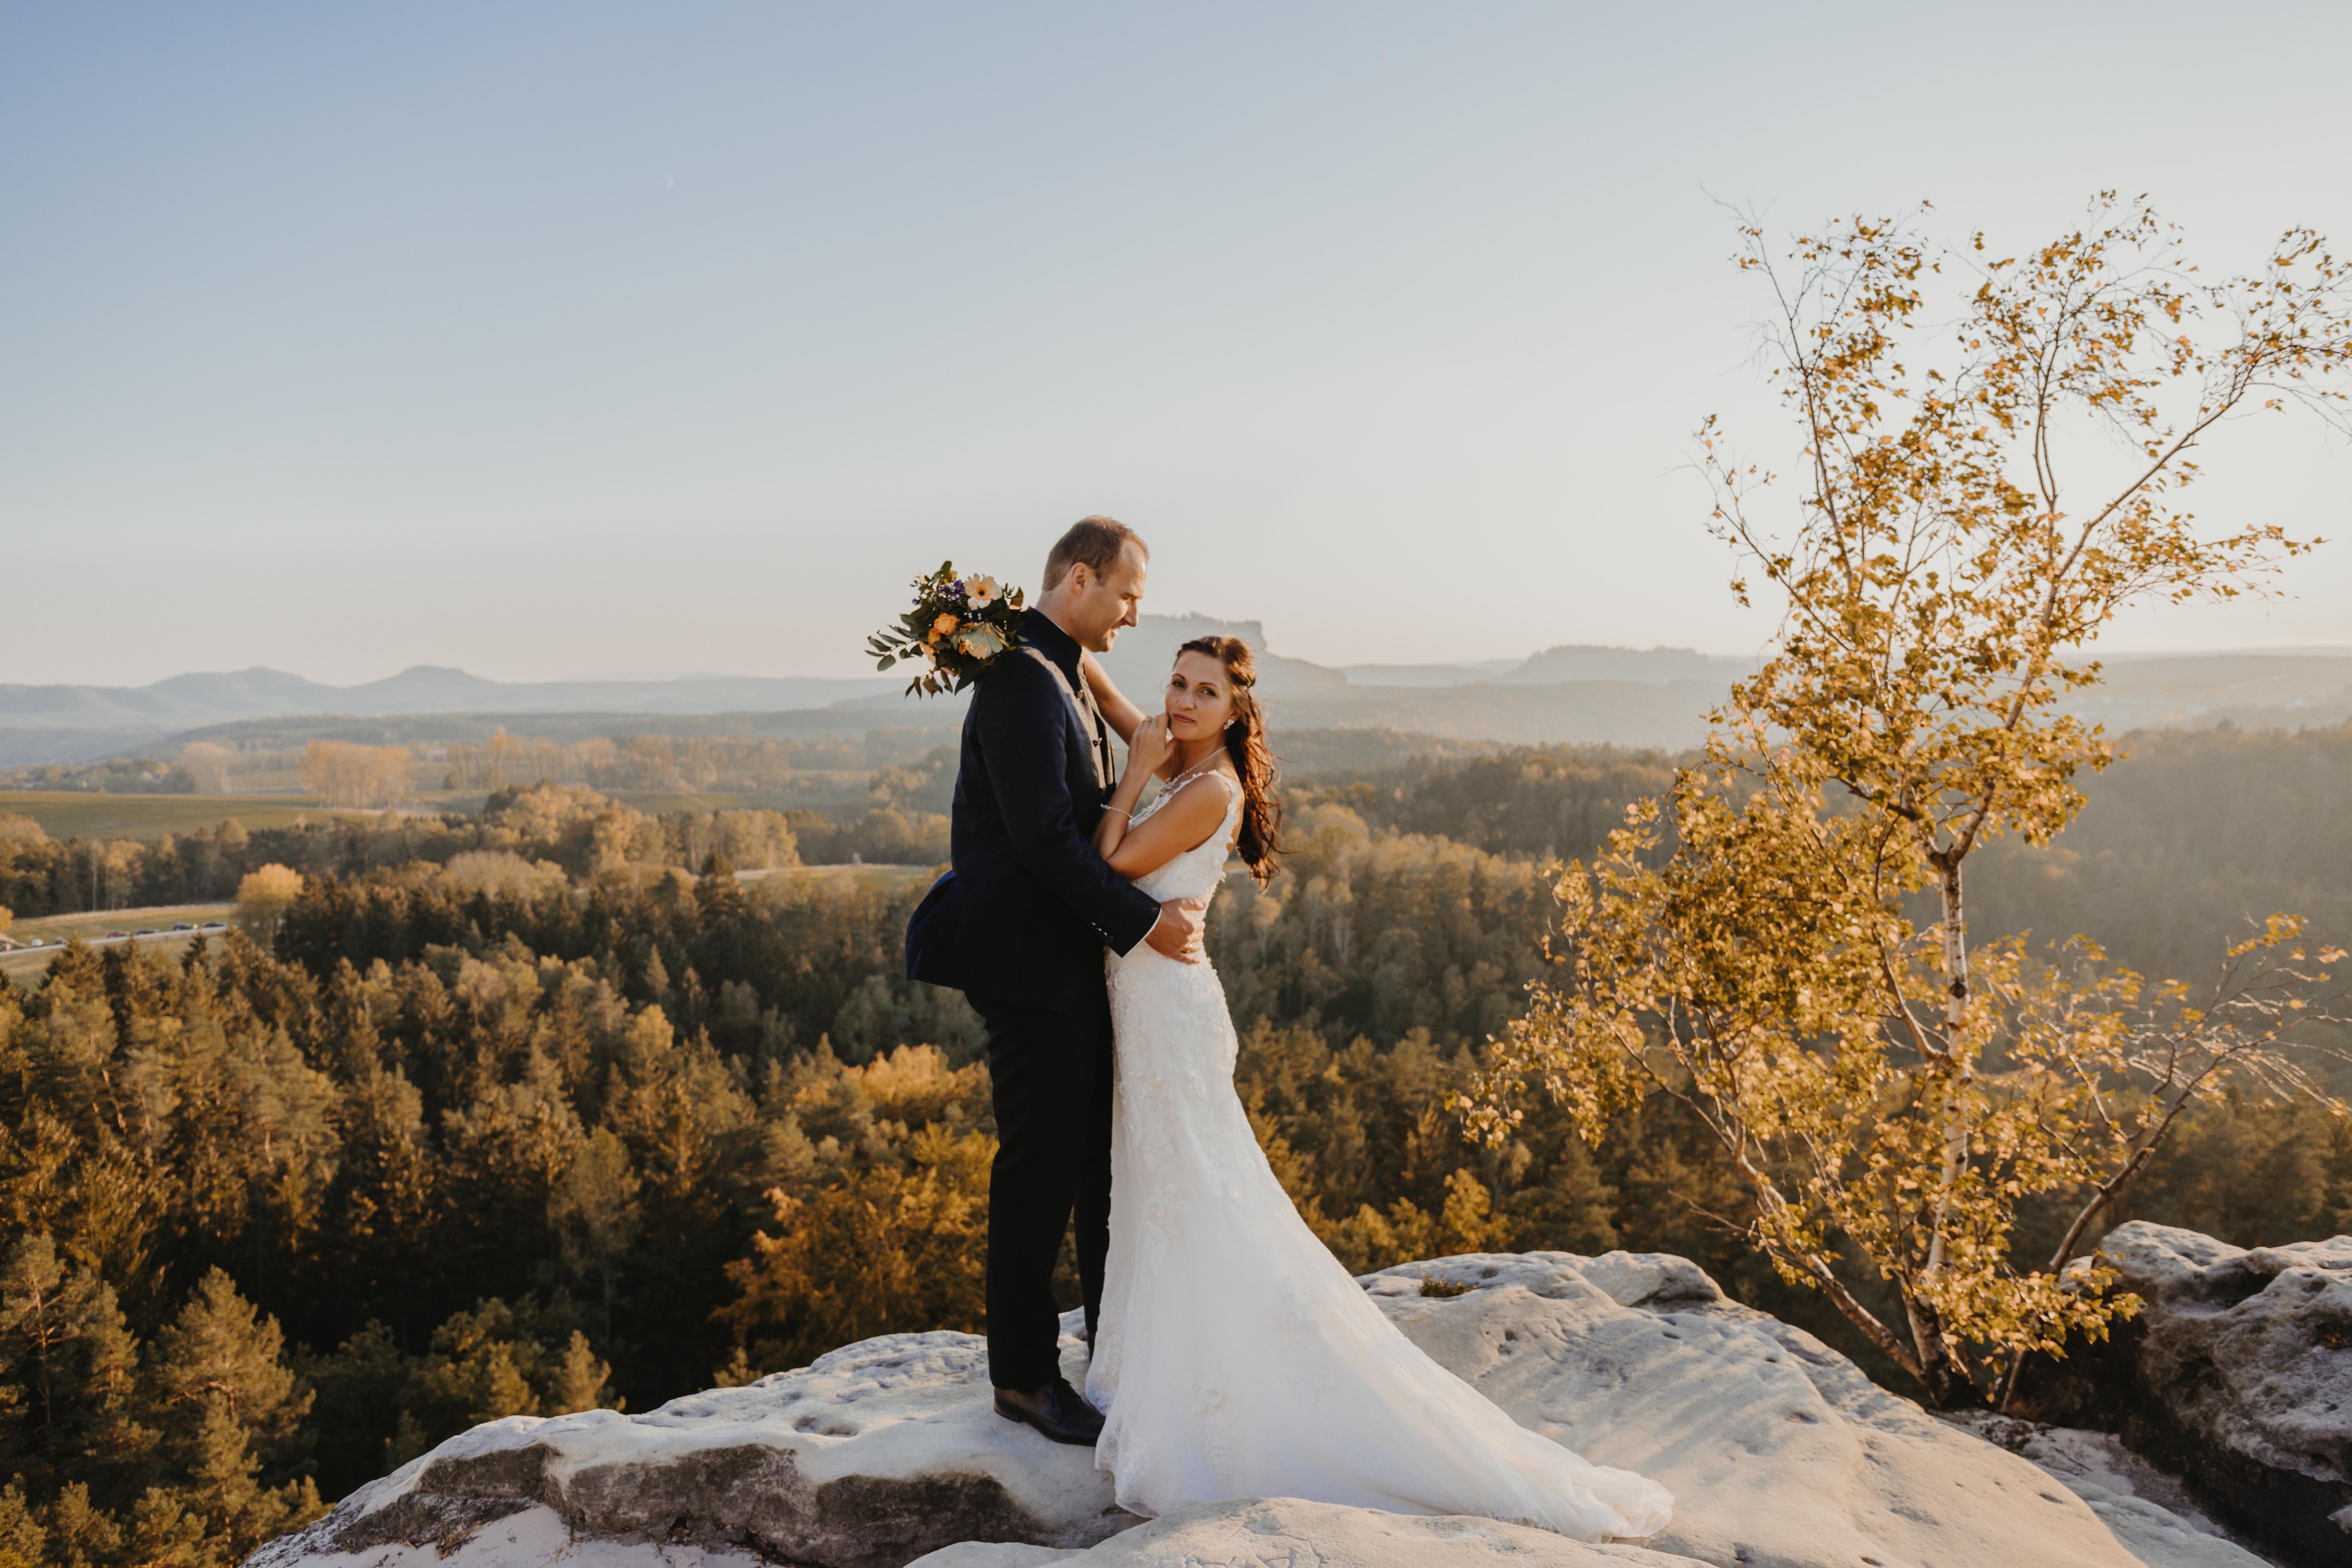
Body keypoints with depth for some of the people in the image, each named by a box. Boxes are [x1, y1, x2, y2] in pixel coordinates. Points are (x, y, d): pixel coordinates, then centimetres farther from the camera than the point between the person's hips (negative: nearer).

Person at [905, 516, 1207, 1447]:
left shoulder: (1062, 678, 16)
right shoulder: (1022, 679, -17)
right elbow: (1044, 836, -24)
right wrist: (1143, 918, -19)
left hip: (1071, 961, 10)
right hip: (1028, 964, -10)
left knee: (1104, 1155, 16)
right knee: (1040, 1167, 0)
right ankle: (1024, 1376, 14)